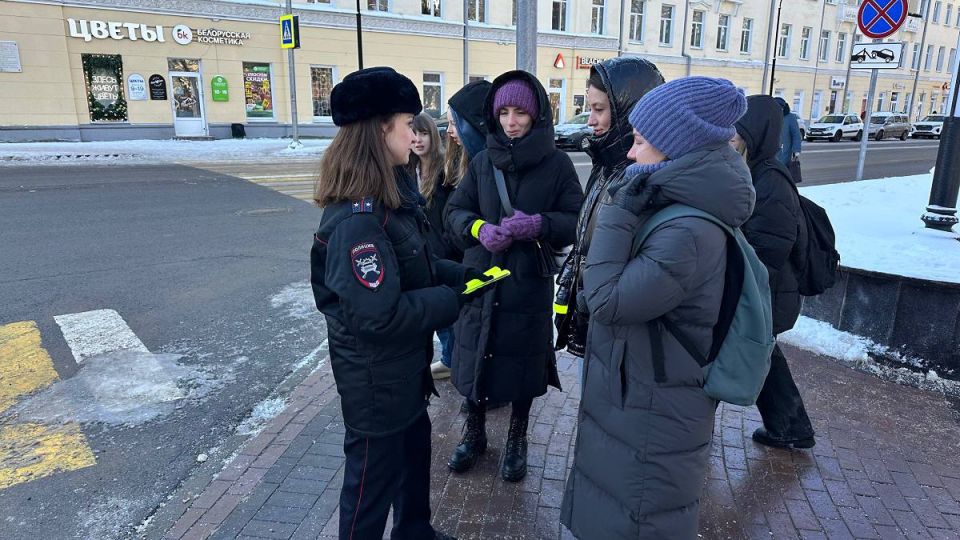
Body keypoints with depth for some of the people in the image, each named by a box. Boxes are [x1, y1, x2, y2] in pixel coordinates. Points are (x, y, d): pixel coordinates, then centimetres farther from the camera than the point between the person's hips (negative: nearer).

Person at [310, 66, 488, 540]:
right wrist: (449, 301, -20)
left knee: (415, 448, 28)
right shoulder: (357, 217, -29)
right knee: (373, 478, 12)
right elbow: (380, 316, -32)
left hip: (403, 365, 10)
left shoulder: (390, 192, 3)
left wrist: (457, 274, -1)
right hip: (375, 376, -10)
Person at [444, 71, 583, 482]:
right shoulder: (482, 162, 3)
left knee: (522, 363, 9)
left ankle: (517, 441, 34)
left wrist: (538, 224, -23)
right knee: (474, 357, 10)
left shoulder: (557, 164, -4)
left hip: (530, 283, -2)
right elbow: (454, 210, 6)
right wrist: (479, 228, -15)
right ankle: (474, 434, 35)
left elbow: (577, 220, -4)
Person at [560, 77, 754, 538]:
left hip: (653, 417, -10)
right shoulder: (677, 209, 3)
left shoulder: (688, 233, -30)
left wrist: (620, 212, -24)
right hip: (639, 399, 10)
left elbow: (607, 302, -26)